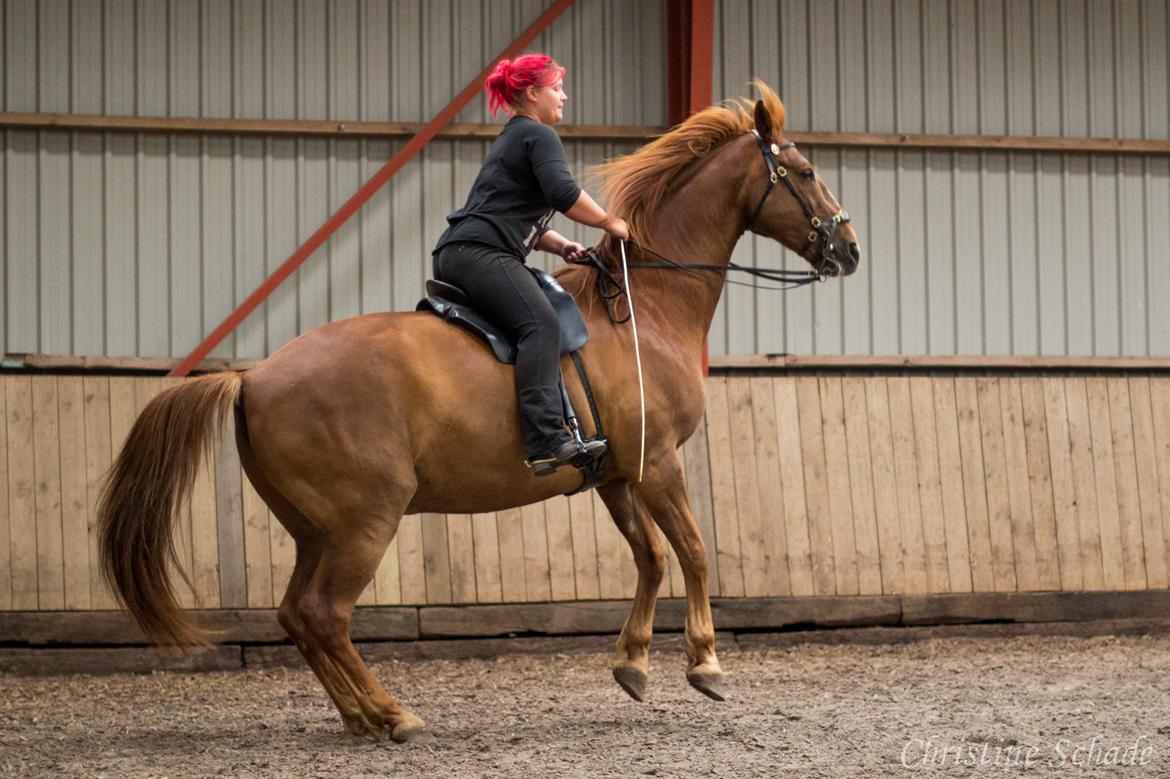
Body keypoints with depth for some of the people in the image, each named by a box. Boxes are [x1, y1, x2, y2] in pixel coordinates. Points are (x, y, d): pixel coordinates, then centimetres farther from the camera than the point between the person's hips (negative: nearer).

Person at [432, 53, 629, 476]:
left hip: (453, 255, 12)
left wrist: (560, 245, 18)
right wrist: (610, 224, -5)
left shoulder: (512, 139, 31)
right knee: (540, 323, -28)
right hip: (480, 253, -12)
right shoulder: (539, 135, -1)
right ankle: (548, 441, -45)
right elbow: (563, 194, -17)